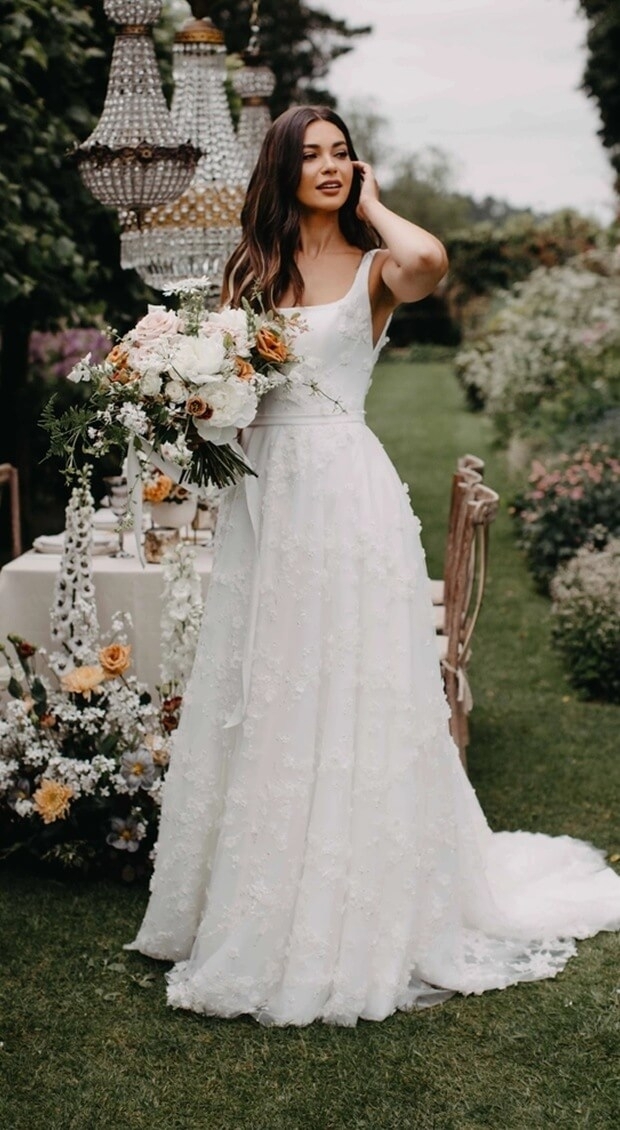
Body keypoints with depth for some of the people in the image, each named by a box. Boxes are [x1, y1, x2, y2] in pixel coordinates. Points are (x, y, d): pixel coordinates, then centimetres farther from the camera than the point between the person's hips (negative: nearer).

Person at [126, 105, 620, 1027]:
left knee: (346, 695, -1)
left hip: (345, 489, -5)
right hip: (264, 491, 5)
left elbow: (428, 261, -25)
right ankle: (257, 909, 24)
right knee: (259, 699, 10)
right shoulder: (251, 267, 13)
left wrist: (373, 207, -6)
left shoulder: (374, 267, -1)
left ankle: (348, 922, 12)